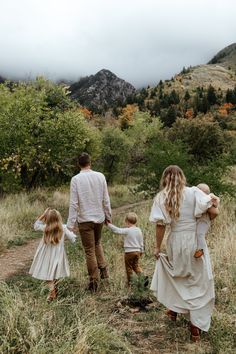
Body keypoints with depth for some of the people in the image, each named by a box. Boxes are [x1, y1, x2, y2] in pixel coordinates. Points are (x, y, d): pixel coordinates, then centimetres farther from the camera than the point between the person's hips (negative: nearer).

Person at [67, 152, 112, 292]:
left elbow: (74, 203, -12)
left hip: (85, 219, -3)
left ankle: (94, 281, 15)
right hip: (99, 217, 3)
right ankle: (103, 268, 16)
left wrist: (71, 224, -8)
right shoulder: (100, 176, -4)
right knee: (97, 243, 28)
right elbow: (106, 199, 0)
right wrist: (108, 216, 12)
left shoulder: (76, 179, -11)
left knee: (89, 250, 7)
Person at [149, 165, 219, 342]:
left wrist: (157, 248, 6)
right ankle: (196, 326, 14)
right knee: (199, 282, 12)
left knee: (176, 276, 27)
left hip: (176, 242, 2)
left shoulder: (161, 198, -5)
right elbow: (213, 212, -12)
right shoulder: (194, 192, -10)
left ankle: (174, 310, 44)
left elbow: (160, 226, -5)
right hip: (195, 242, -2)